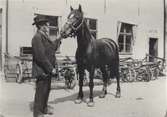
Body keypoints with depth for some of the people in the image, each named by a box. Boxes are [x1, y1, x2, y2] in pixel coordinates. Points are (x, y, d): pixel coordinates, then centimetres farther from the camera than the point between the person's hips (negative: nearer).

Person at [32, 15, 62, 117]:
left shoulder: (45, 37, 12)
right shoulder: (37, 38, -18)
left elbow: (53, 48, 19)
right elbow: (41, 56, -24)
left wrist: (58, 39, 11)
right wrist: (51, 68, -21)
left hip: (48, 70, 10)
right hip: (42, 70, -10)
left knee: (47, 89, 19)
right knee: (41, 91, 1)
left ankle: (44, 108, 36)